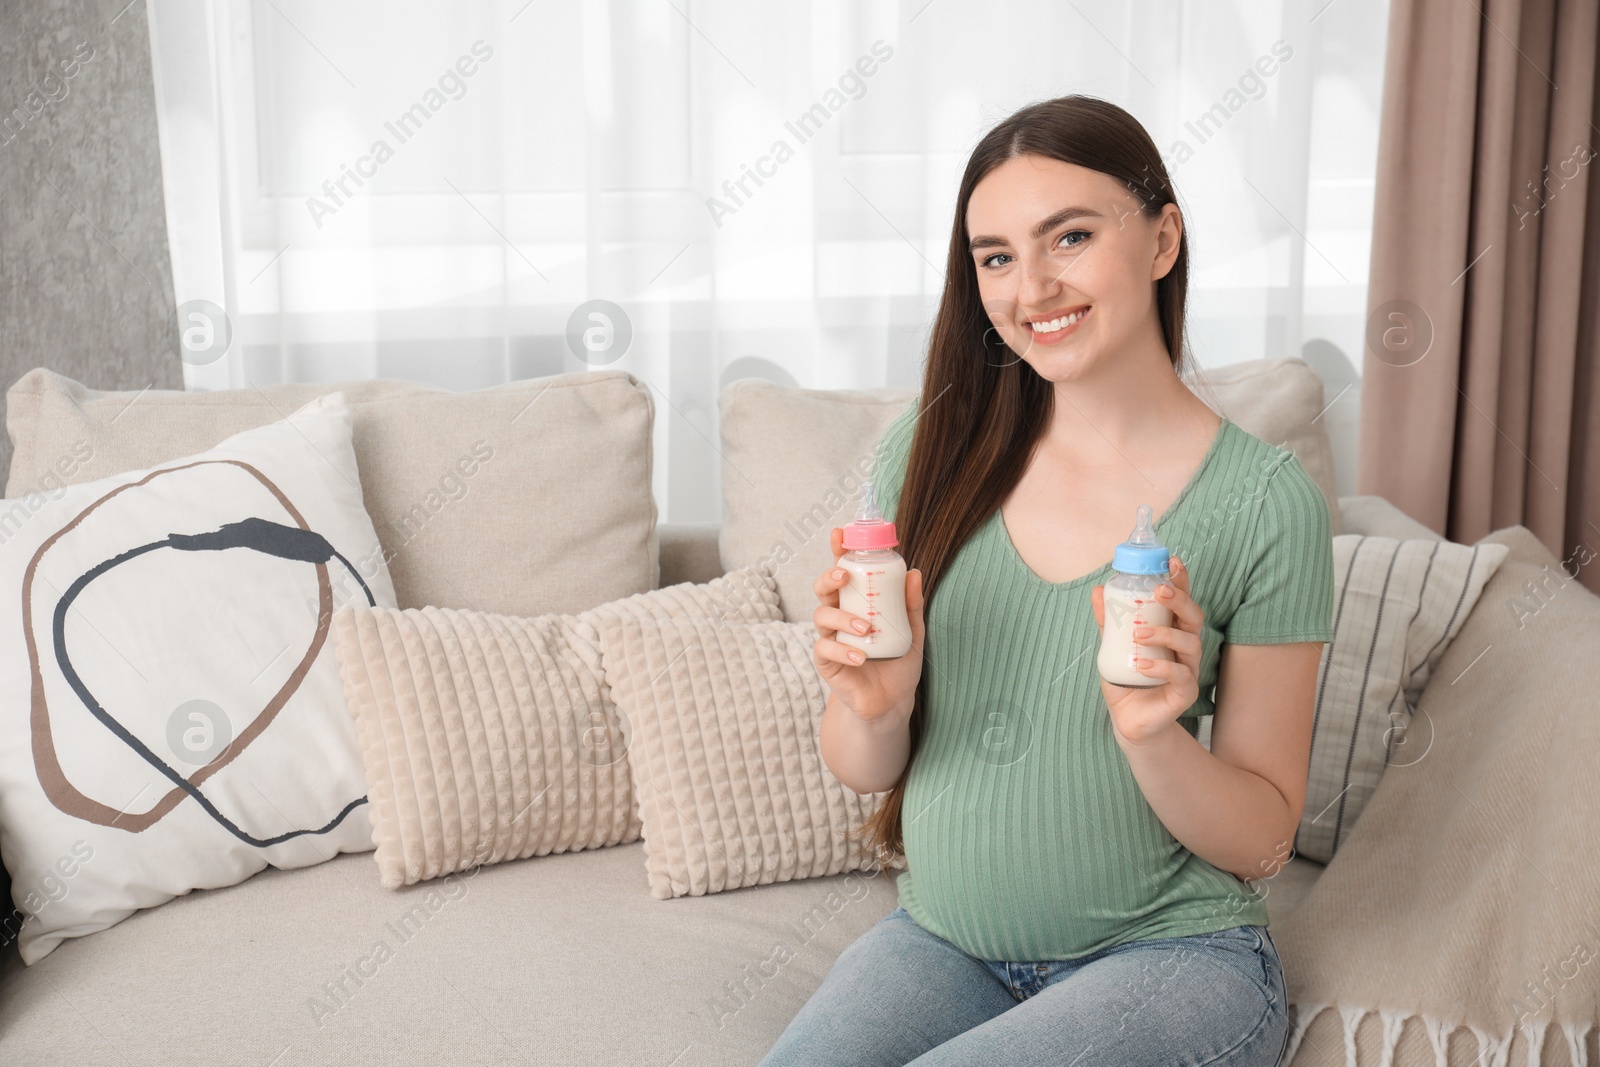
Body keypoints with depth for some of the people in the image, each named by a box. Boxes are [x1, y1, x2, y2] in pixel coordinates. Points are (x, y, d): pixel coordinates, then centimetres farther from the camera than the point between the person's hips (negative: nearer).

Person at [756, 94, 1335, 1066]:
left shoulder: (1267, 504, -11)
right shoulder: (931, 452, -2)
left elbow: (1263, 841, -5)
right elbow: (861, 768, 4)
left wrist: (1151, 736, -25)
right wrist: (877, 705, -19)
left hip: (1169, 954, -2)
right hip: (942, 941, 3)